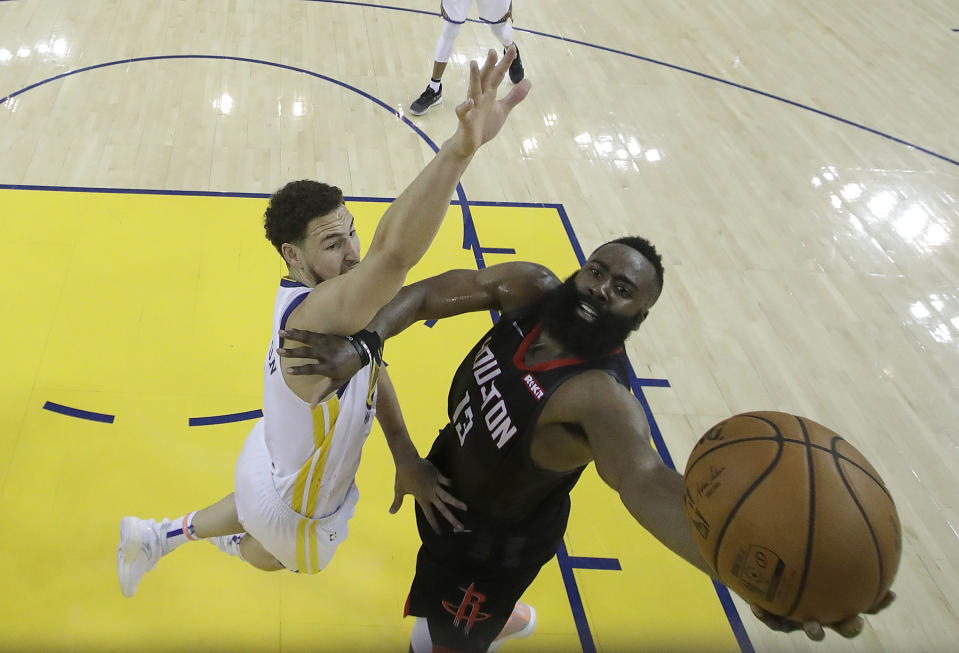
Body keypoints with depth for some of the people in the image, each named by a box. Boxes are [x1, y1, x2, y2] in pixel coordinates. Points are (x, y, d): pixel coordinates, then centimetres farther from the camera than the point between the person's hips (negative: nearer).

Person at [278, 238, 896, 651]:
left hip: (498, 537, -7)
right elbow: (428, 294, -18)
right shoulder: (530, 288, -21)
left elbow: (647, 482, -56)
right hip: (447, 474, 7)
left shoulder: (603, 398, -39)